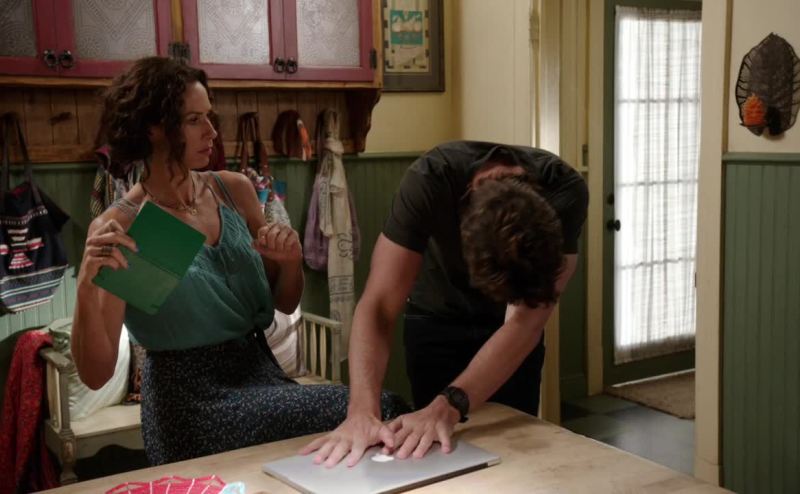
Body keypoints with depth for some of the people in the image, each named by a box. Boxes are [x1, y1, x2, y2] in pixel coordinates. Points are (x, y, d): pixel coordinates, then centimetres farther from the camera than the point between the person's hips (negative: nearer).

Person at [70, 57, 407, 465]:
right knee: (381, 413, -22)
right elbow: (96, 374, -11)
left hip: (260, 371, 6)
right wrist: (86, 287, -28)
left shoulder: (235, 191, 4)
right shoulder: (118, 230, -10)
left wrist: (291, 260, -6)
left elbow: (284, 303, 15)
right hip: (191, 400, -5)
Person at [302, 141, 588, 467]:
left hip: (511, 322, 1)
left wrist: (448, 407, -48)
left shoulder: (565, 192, -33)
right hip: (438, 318, -1)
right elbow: (378, 306, -36)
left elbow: (527, 322, -36)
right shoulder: (429, 180, -36)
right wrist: (362, 411, -51)